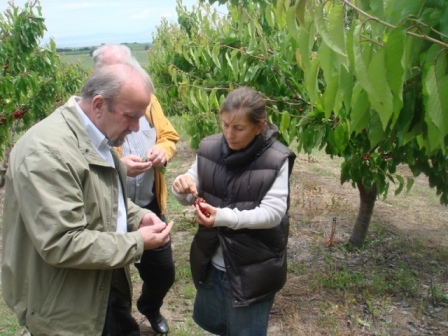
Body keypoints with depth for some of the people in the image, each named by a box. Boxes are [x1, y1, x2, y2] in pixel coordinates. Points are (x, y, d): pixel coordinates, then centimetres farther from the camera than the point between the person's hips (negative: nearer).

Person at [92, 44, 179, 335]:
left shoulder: (147, 99, 4)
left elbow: (169, 136, 10)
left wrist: (163, 150, -13)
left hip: (150, 205, 5)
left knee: (164, 271, 19)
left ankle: (150, 308, 51)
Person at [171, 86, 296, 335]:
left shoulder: (276, 160, -17)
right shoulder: (210, 148, -6)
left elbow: (273, 213, -20)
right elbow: (191, 197, 1)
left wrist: (224, 217, -32)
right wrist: (183, 188, -23)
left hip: (252, 269, -5)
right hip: (211, 262, 5)